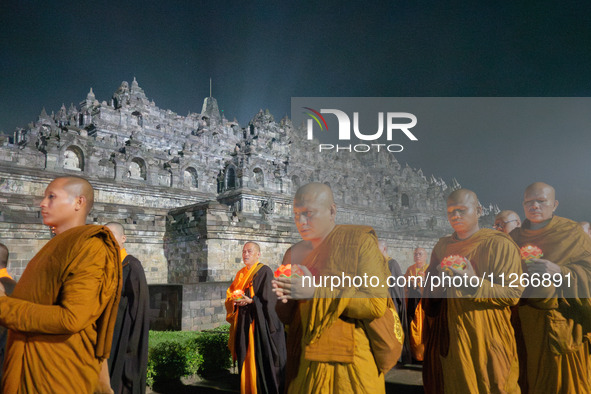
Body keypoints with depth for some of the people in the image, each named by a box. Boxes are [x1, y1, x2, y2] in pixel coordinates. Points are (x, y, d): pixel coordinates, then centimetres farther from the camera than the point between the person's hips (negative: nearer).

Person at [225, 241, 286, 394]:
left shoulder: (264, 271, -6)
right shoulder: (241, 274, 15)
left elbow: (269, 297, -13)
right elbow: (231, 293, 15)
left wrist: (251, 301, -22)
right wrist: (234, 300, -5)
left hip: (258, 321, -6)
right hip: (243, 323, 7)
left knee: (261, 358, -4)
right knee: (245, 357, 9)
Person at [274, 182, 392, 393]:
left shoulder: (360, 241, -7)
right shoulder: (294, 253, 8)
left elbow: (376, 304, -18)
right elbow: (287, 317, 12)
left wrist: (316, 291, -22)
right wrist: (284, 298, -11)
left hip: (349, 363, -4)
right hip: (304, 363, 5)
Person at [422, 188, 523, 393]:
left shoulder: (500, 244, -5)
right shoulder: (442, 246, 11)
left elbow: (513, 294, -11)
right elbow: (428, 293, 12)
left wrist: (476, 283, -24)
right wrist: (438, 282, -10)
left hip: (483, 338, -4)